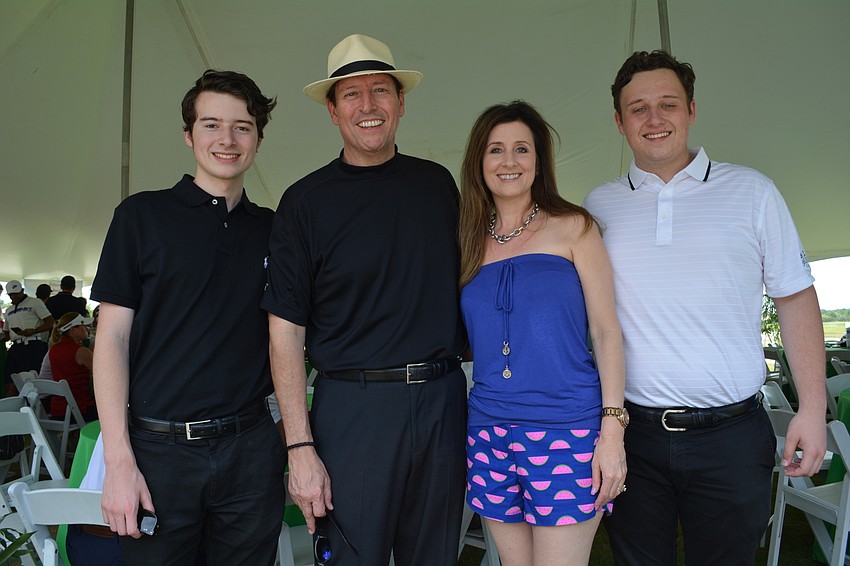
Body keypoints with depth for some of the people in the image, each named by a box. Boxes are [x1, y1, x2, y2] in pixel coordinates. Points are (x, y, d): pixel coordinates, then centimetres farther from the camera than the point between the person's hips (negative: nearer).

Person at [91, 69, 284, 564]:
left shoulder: (272, 229, 7)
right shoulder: (144, 215, 0)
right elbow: (112, 338, -3)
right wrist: (119, 461, -10)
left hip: (251, 449, 2)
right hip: (160, 449, -2)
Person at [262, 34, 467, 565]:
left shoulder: (437, 183, 8)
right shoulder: (306, 201, -3)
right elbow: (286, 330, -5)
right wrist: (301, 449, -10)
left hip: (443, 402, 4)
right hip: (354, 407, -3)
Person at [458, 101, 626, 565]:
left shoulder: (571, 227, 1)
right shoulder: (471, 243, 10)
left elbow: (606, 329, -2)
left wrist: (612, 428, -8)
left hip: (566, 429, -3)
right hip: (490, 432, 4)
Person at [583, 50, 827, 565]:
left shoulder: (751, 191, 3)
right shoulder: (598, 206, 5)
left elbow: (795, 297, 4)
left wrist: (813, 407, -2)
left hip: (731, 432, 0)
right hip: (631, 431, 1)